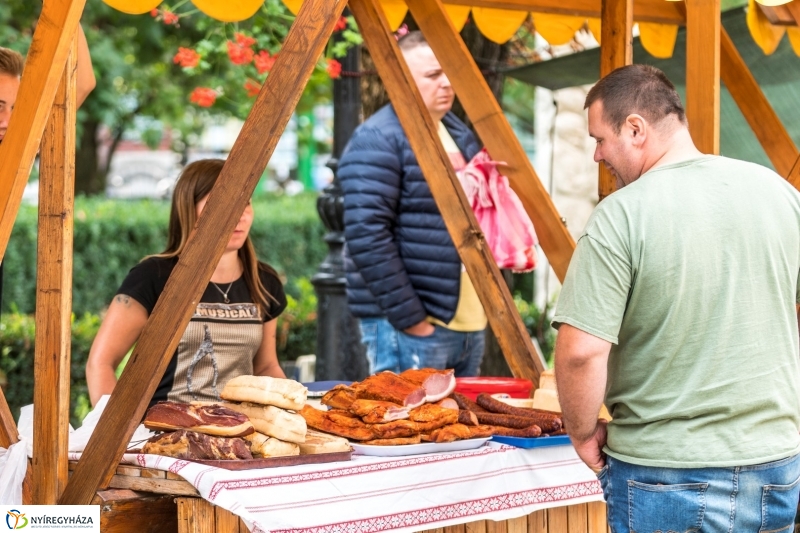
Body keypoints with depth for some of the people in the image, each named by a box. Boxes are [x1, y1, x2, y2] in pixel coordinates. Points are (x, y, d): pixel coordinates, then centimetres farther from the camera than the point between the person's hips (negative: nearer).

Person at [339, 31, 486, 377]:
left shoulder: (461, 136, 15)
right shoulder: (378, 140, -12)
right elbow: (366, 234, -20)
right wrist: (408, 318, -21)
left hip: (470, 322, 9)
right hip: (411, 326, -9)